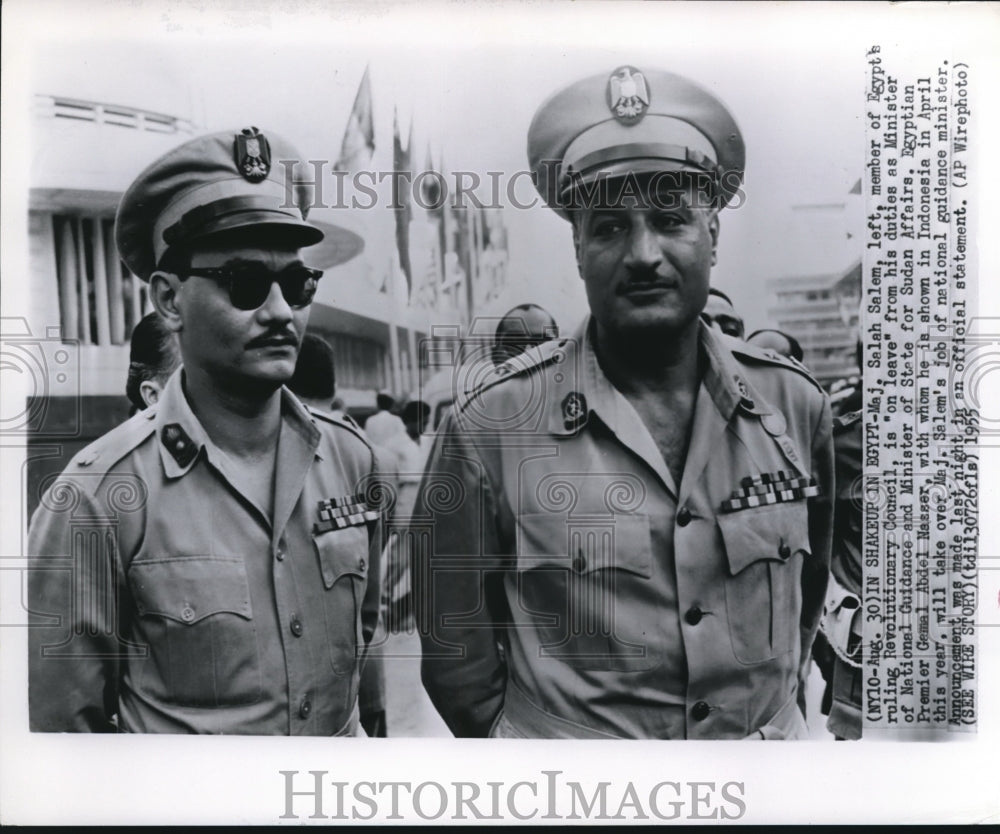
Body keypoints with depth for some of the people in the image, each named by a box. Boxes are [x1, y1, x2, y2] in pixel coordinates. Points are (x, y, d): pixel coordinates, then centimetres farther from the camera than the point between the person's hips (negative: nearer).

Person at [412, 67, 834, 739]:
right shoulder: (488, 428, -18)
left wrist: (773, 706, 7)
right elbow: (456, 656, -9)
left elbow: (808, 589, 7)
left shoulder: (794, 403, -8)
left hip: (768, 739, 3)